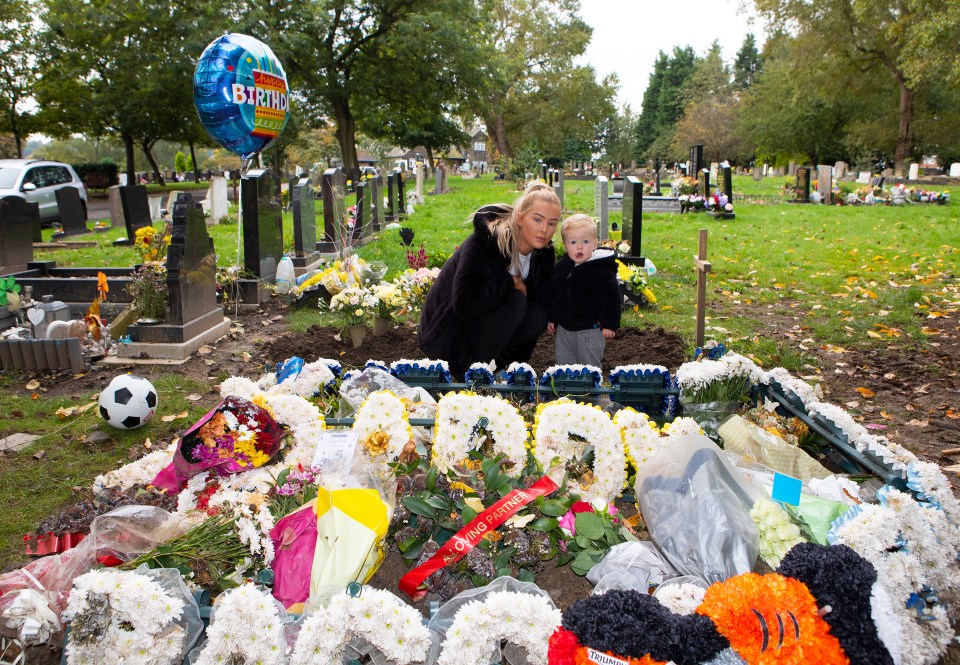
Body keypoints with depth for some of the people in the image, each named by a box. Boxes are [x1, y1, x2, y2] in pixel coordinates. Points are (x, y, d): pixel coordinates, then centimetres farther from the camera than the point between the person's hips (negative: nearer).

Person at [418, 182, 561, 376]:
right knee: (514, 301, -27)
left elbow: (546, 301, 0)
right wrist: (510, 283, -27)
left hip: (484, 319, 7)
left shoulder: (544, 251, -5)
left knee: (538, 317, -17)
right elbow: (465, 304, -35)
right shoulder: (485, 241, -27)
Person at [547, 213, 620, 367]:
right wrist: (552, 318, 15)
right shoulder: (561, 267, 3)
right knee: (563, 362, 17)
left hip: (590, 330, -6)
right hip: (564, 328, 6)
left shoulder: (602, 269, -15)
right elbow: (553, 295, 14)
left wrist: (609, 324, -16)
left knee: (590, 365, 5)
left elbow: (611, 297, -14)